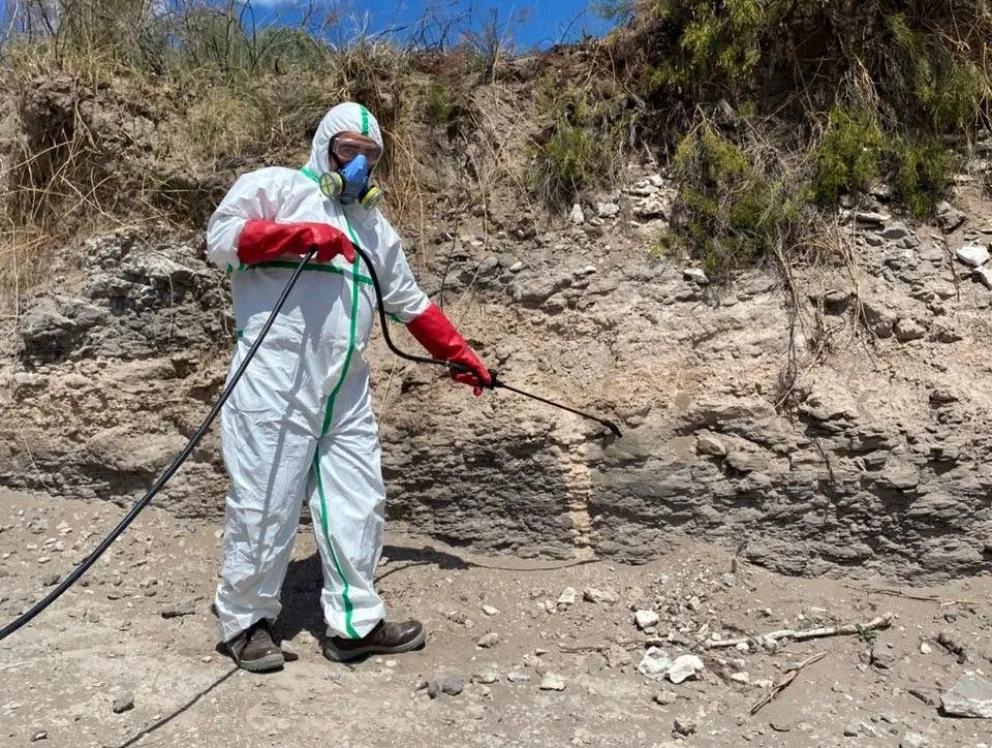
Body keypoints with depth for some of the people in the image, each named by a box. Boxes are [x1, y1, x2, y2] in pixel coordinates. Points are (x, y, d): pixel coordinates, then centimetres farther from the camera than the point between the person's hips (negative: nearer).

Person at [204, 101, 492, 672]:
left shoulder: (375, 228, 23)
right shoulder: (276, 187, 5)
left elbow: (413, 303, 26)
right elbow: (222, 238, -9)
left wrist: (463, 356, 24)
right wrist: (305, 234, -16)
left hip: (347, 394, 7)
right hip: (275, 383, -6)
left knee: (359, 502, 7)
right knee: (265, 502, -1)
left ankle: (356, 623, 19)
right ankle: (245, 620, 18)